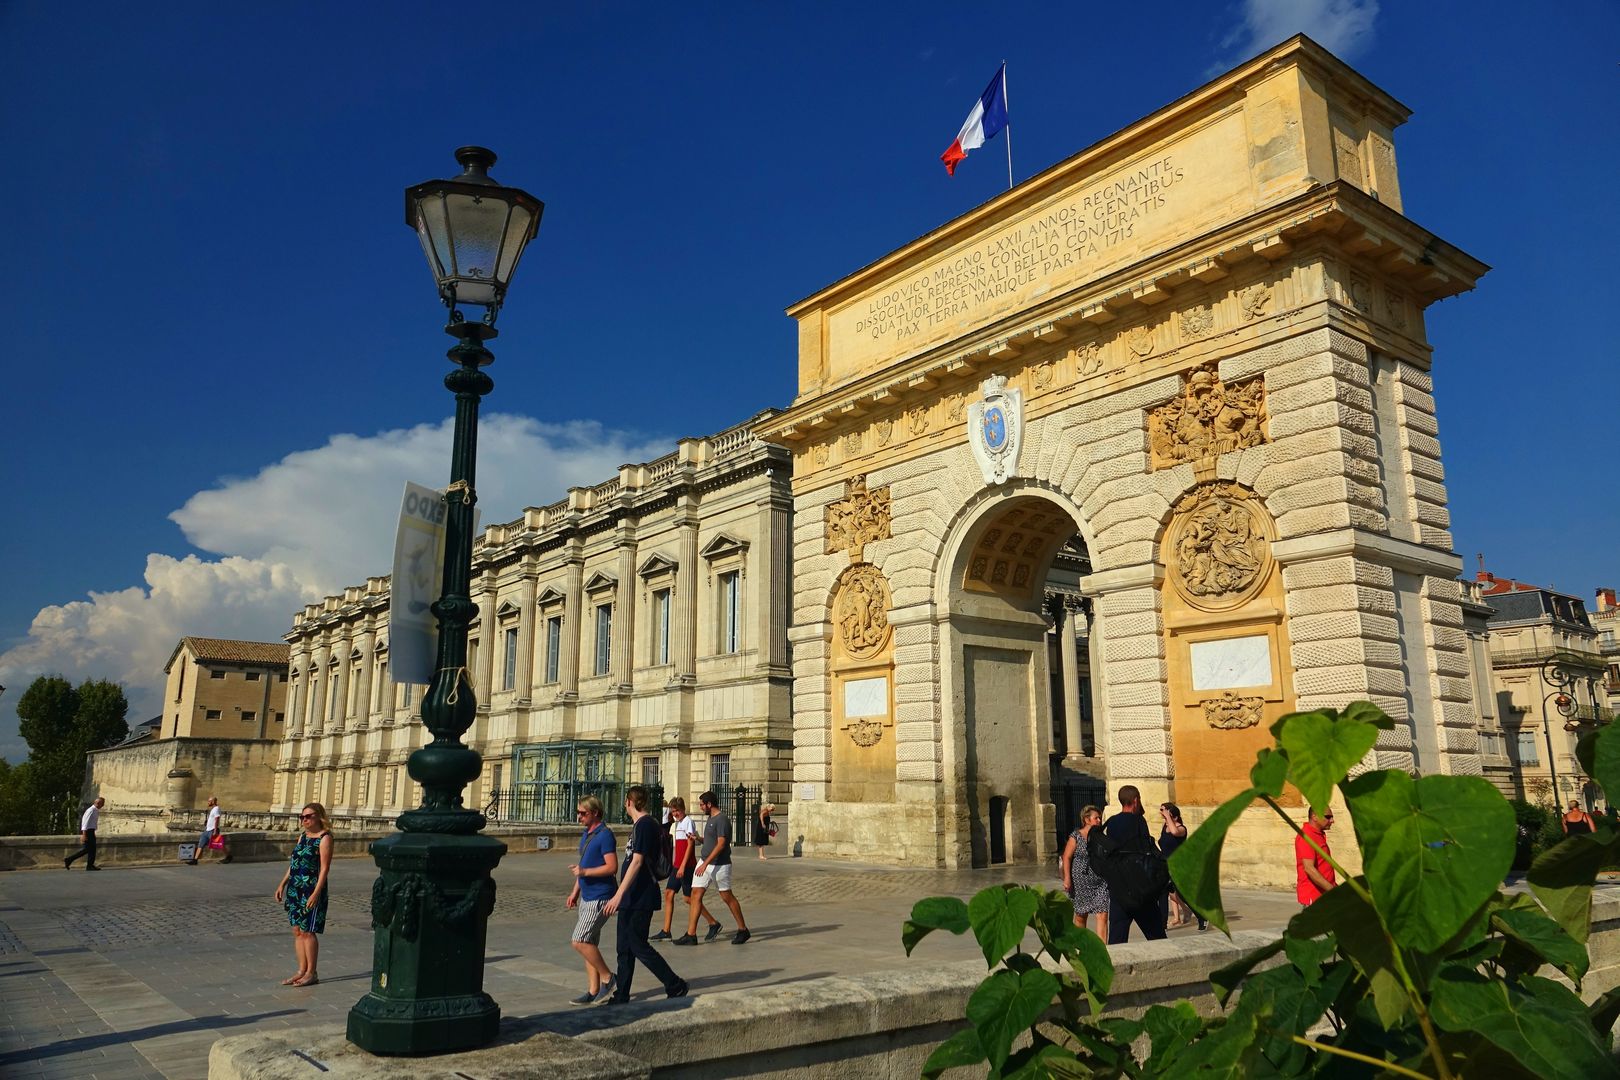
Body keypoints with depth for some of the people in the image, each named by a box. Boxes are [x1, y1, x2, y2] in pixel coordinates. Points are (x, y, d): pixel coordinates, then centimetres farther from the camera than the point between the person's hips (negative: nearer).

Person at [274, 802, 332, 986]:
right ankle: (302, 970, 18)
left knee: (308, 931, -3)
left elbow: (325, 868, -15)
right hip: (295, 889, 8)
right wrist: (283, 884, 14)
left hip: (311, 890, -8)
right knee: (297, 930, 10)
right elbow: (293, 863, 20)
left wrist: (316, 893, -21)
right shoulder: (302, 836, 14)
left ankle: (312, 973, 6)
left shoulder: (324, 838, -10)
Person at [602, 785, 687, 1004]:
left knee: (638, 945, -5)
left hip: (639, 898, -10)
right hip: (633, 898, 10)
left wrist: (619, 895, -24)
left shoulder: (644, 825, -17)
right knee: (625, 947, 13)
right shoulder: (649, 823, 14)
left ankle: (676, 986, 4)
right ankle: (621, 994, 21)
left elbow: (637, 862, -23)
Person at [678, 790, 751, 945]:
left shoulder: (722, 820, -16)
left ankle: (743, 930, 17)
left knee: (727, 897, 2)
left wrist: (706, 863, -24)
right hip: (705, 863, 9)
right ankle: (691, 935, 3)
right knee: (696, 895, 1)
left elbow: (721, 844, -22)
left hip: (720, 865, -9)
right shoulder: (710, 819, 13)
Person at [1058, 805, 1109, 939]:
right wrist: (1067, 878, -16)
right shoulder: (1076, 836, -6)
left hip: (1100, 882, 3)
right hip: (1081, 882, -3)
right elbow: (1066, 857, -8)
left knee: (1103, 915, -10)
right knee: (1080, 916, 10)